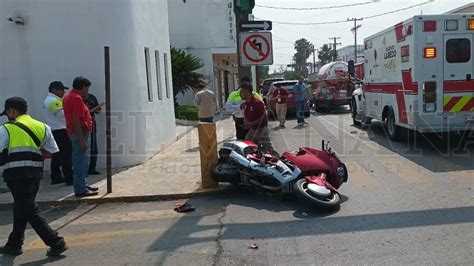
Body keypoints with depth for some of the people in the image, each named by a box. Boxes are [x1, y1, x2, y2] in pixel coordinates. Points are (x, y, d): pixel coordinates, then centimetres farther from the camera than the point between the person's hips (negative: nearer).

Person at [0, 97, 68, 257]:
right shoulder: (42, 127, 11)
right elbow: (53, 152, 9)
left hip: (17, 173, -6)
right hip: (36, 173, 6)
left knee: (29, 210, -1)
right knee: (22, 208, 20)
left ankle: (56, 243, -5)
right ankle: (14, 245, 32)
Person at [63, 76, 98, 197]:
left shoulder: (69, 96, 16)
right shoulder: (77, 98, -16)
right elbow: (76, 120, -22)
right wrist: (82, 139, -23)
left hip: (75, 132, 11)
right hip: (81, 133, -11)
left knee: (79, 161, 17)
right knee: (82, 161, -7)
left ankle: (82, 185, 27)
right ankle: (80, 189, -4)